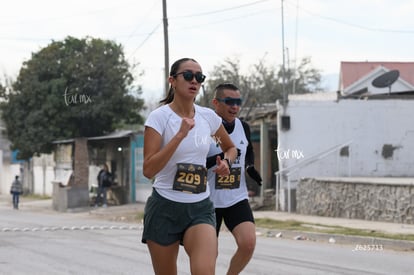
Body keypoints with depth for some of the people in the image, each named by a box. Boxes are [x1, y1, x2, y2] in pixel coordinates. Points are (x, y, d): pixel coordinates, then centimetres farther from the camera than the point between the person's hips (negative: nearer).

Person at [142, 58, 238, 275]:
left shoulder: (208, 116, 4)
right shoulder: (159, 117, -9)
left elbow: (230, 147, 24)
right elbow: (148, 170, -19)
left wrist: (225, 161, 1)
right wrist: (180, 135, -24)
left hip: (200, 208, 2)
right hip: (164, 208, -2)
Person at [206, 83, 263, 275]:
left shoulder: (243, 127, 4)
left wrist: (250, 167, 4)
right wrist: (218, 159, -28)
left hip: (237, 199, 3)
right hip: (209, 201, -3)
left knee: (248, 243, -17)